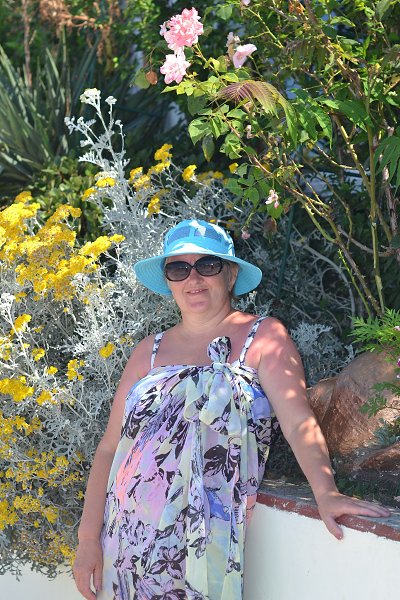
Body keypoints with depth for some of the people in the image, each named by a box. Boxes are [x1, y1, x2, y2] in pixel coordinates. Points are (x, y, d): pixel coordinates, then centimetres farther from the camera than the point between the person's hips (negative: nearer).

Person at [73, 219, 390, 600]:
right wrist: (88, 538, 0)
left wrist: (326, 493, -29)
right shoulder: (150, 351, 10)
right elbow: (110, 448, 8)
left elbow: (299, 422, -13)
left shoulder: (262, 337, -1)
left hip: (207, 546, -3)